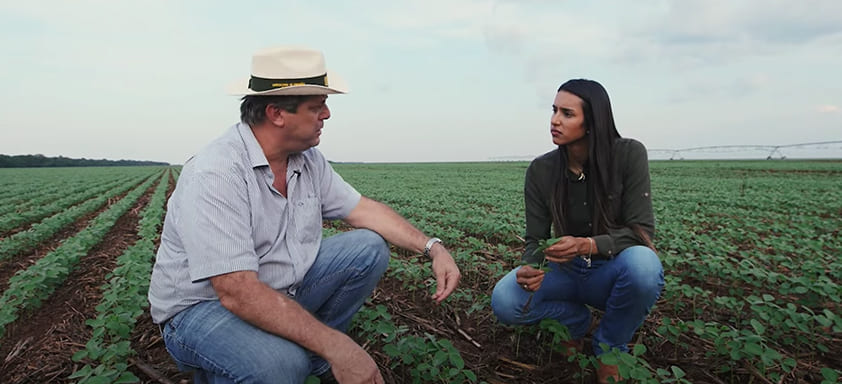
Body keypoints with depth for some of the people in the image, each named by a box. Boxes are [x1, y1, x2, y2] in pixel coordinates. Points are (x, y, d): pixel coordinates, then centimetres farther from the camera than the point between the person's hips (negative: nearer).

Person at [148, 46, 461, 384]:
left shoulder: (308, 160, -2)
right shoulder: (215, 175, -28)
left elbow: (362, 209, 5)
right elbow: (237, 292, -34)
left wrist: (432, 247, -6)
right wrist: (336, 346, -36)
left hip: (280, 291, 8)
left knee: (369, 249, -3)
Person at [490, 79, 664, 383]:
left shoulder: (629, 155, -16)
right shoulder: (540, 170, -9)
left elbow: (642, 231, -19)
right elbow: (535, 239, -7)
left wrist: (587, 245, -38)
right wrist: (531, 268, -31)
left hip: (612, 272, -2)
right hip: (566, 271, 2)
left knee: (642, 263, -38)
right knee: (504, 302, -26)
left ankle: (609, 348, -6)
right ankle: (578, 320, 7)